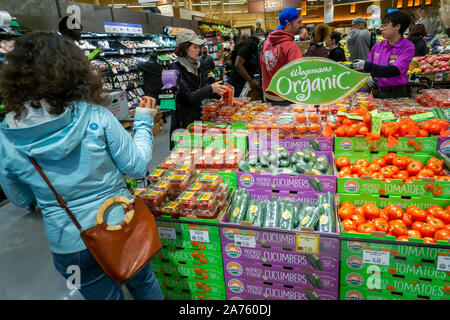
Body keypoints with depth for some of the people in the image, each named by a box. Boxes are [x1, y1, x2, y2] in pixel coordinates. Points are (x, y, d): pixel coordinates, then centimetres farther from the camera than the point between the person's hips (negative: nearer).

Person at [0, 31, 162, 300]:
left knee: (106, 295, 26)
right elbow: (137, 167, -10)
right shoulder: (96, 116, -19)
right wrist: (144, 122, 1)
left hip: (69, 246, 2)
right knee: (144, 284, 28)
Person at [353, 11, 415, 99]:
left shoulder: (407, 47, -4)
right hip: (376, 93, 4)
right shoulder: (378, 46, 8)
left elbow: (394, 70, -17)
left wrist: (366, 65, -21)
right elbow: (366, 69, 16)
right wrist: (368, 77, -6)